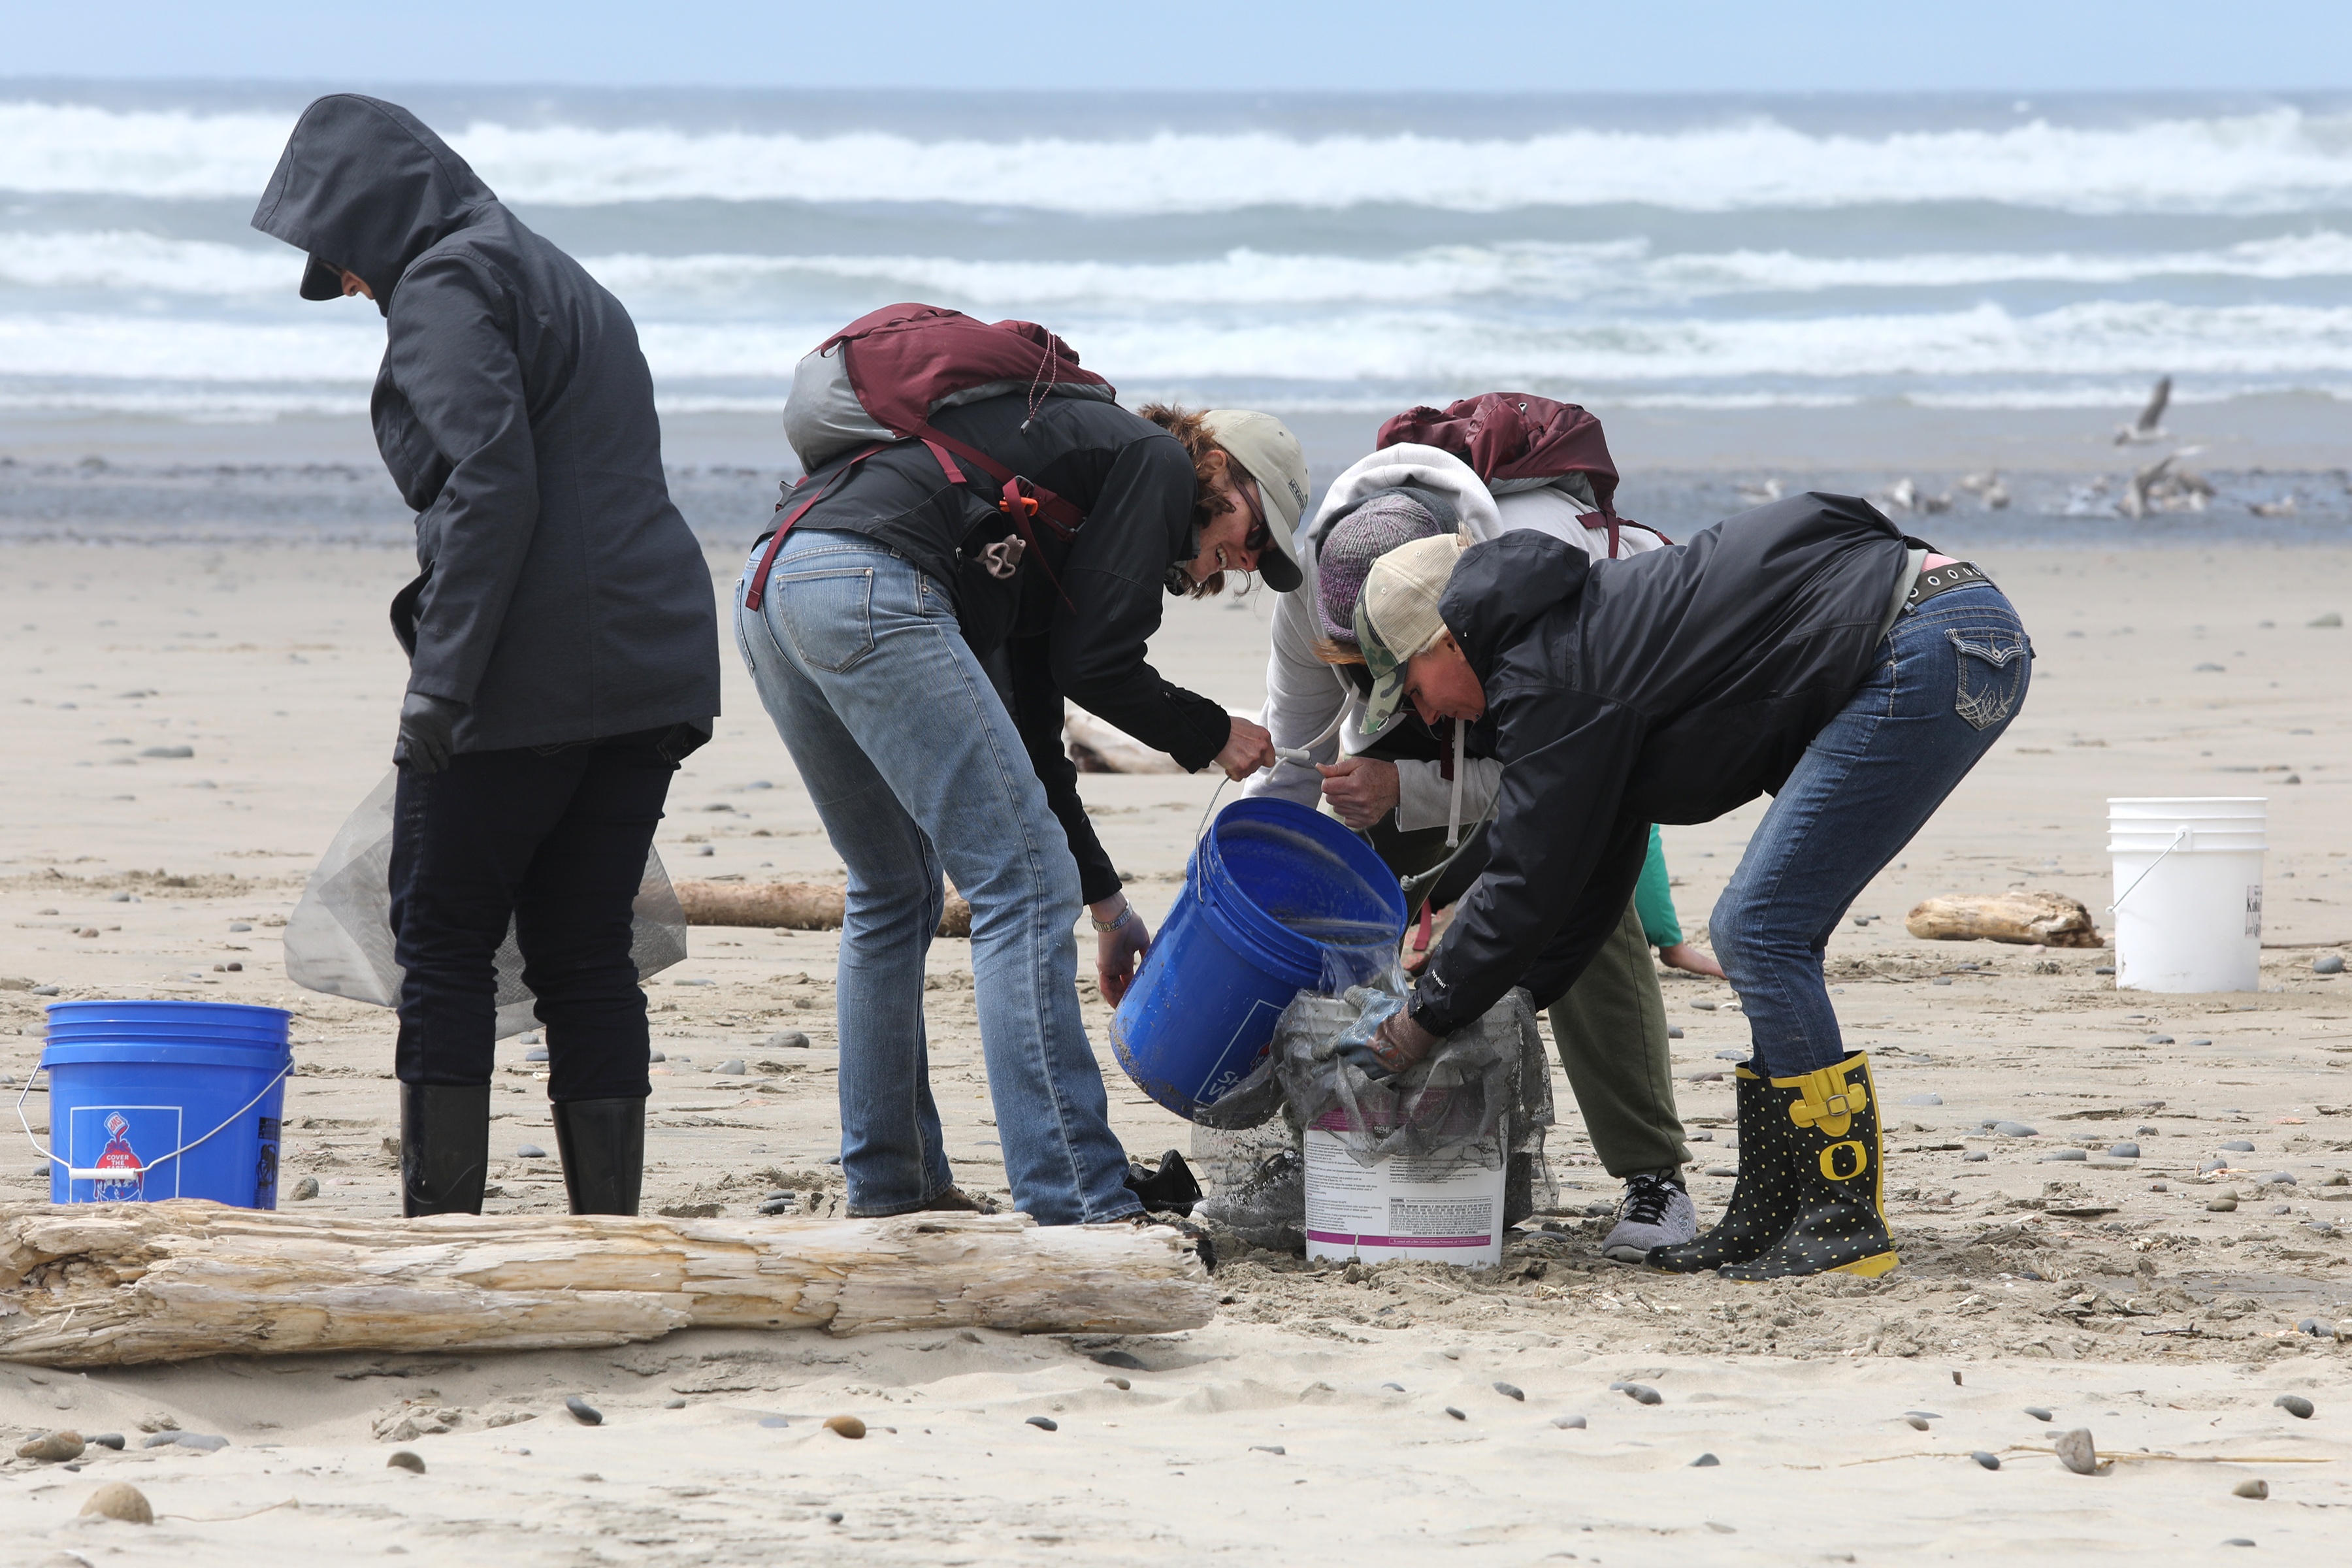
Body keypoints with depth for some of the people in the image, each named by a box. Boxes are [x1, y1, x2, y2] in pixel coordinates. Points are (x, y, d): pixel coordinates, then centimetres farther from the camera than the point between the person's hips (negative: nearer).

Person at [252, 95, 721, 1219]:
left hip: (531, 678, -8)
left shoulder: (445, 290, -6)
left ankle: (442, 1225, 1)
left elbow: (492, 481, -18)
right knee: (584, 954, 10)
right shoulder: (563, 285, 23)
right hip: (652, 669, 8)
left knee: (442, 940, 2)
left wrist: (441, 682, -19)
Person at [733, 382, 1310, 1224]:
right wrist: (1213, 736, 17)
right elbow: (1097, 665, -1)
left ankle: (886, 1186, 28)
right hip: (869, 592, -10)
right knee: (1023, 881, -6)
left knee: (894, 886, 25)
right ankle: (1077, 1208, -10)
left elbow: (1026, 734, 35)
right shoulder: (1158, 461, 8)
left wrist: (1105, 901, 38)